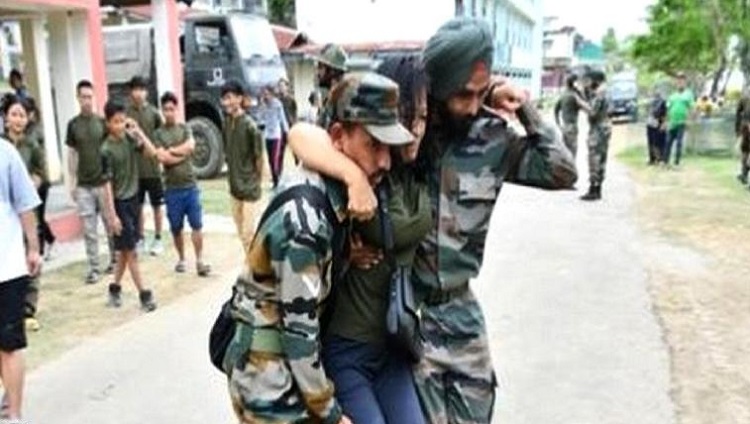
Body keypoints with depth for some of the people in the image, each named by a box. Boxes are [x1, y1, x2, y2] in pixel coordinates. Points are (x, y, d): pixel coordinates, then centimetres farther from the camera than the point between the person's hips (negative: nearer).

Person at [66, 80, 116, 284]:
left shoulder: (102, 122, 0)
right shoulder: (73, 124, 4)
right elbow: (72, 154, 9)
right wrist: (72, 182, 6)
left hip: (104, 182, -1)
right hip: (83, 185, 1)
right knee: (89, 229, 2)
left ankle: (114, 259, 24)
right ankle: (93, 268, 8)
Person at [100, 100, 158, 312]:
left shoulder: (129, 138, 1)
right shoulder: (107, 150, -15)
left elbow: (152, 152, -4)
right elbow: (107, 184, -16)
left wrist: (138, 130, -9)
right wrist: (112, 214, -17)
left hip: (133, 199, 6)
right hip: (120, 203, -6)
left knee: (125, 249, 14)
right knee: (131, 251, -1)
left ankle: (115, 288, 28)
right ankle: (144, 294, 4)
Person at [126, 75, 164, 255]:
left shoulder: (153, 112, -1)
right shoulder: (126, 113, -1)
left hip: (153, 166, 0)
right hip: (134, 167, 1)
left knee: (156, 205, 8)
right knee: (138, 206, 10)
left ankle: (158, 239, 20)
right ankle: (140, 239, 23)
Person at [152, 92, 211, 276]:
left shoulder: (185, 128, 7)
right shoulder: (158, 134, 0)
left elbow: (191, 146, -10)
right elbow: (162, 158, -13)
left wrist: (171, 150, -9)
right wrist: (183, 153, -6)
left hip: (191, 185, 1)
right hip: (172, 188, -1)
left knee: (197, 225, -1)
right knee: (176, 228, 9)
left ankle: (199, 261, 4)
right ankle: (181, 259, 24)